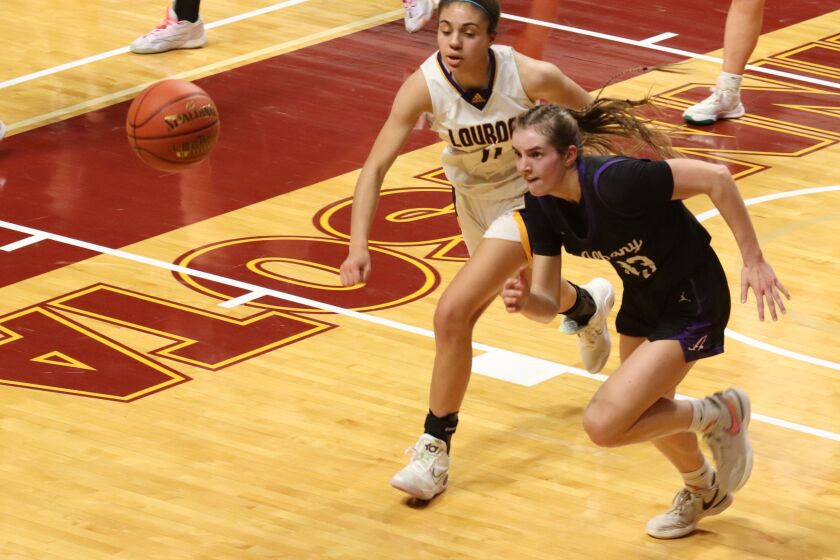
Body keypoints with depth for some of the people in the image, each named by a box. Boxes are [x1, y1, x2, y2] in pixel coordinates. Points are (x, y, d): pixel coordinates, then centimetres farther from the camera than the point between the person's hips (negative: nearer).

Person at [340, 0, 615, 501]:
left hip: (526, 200, -4)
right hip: (471, 198, 4)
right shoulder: (424, 85, -29)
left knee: (454, 313, -20)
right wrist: (359, 246, -43)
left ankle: (436, 450, -8)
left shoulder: (531, 77, -33)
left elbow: (593, 116, -13)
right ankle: (587, 305, 69)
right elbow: (376, 167, -31)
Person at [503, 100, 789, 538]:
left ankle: (718, 414, 7)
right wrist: (523, 300, -34)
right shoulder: (540, 207, -13)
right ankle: (704, 491, 60)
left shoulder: (614, 181, -35)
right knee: (648, 414, 29)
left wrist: (754, 261, -25)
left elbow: (715, 177, -30)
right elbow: (547, 304, -10)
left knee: (604, 424, -17)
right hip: (643, 299, 8)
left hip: (692, 302, -8)